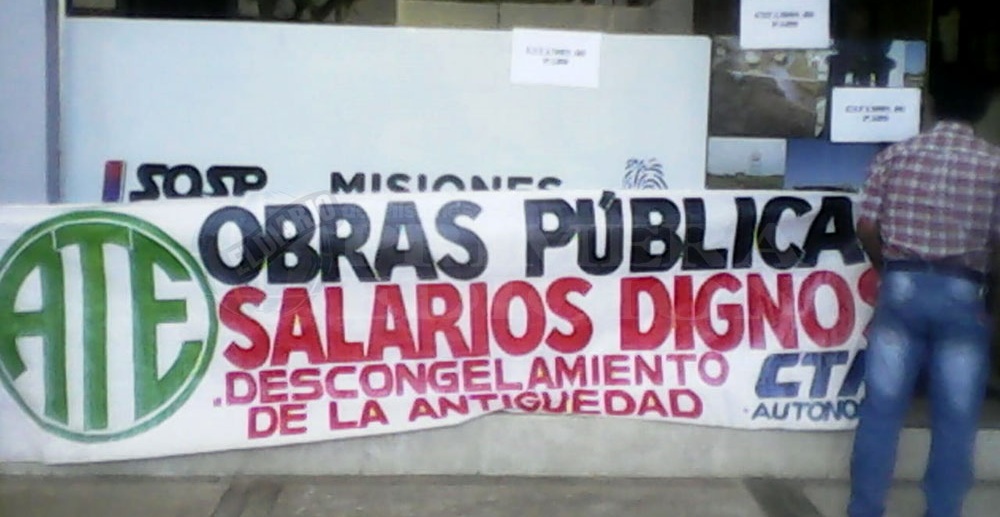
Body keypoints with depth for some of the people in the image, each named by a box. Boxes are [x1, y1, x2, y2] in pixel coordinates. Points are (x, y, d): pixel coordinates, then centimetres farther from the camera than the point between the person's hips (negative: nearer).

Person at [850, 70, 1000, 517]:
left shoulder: (895, 155, 2)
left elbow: (866, 227, 0)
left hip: (902, 287, 1)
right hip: (962, 295, -1)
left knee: (881, 408, 7)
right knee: (955, 419, 8)